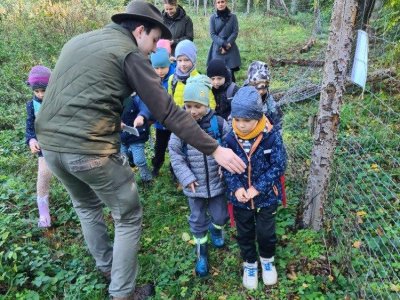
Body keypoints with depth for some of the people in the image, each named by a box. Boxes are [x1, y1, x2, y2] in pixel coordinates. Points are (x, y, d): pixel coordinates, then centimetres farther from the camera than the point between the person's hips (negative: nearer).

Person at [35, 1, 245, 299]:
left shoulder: (77, 41, 19)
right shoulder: (129, 53, -4)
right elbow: (168, 112, -9)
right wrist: (214, 149, -5)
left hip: (50, 144, 8)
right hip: (91, 150, -8)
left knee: (86, 206, 30)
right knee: (128, 218, 13)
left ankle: (107, 266, 48)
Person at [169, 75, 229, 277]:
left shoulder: (218, 123, -13)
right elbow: (175, 156, -8)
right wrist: (186, 177, -14)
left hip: (217, 182, 0)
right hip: (195, 185, 0)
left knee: (220, 216, 16)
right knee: (198, 220, 15)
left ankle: (215, 227, 53)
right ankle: (201, 251, 38)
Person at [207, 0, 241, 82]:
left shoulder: (233, 17, 2)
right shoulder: (213, 17, 1)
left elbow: (235, 32, -1)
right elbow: (212, 34, -2)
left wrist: (226, 45, -12)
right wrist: (223, 44, -14)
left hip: (230, 49, 0)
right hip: (217, 49, 0)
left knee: (230, 73, -2)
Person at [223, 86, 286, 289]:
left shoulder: (271, 136, -20)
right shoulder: (230, 139, -14)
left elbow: (278, 166, -16)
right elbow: (227, 167, -6)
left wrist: (258, 187, -21)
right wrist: (236, 188, -21)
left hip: (267, 196, -2)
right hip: (240, 198, 2)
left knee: (266, 232, 17)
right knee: (245, 233, 19)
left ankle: (267, 260, 47)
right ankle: (250, 263, 45)